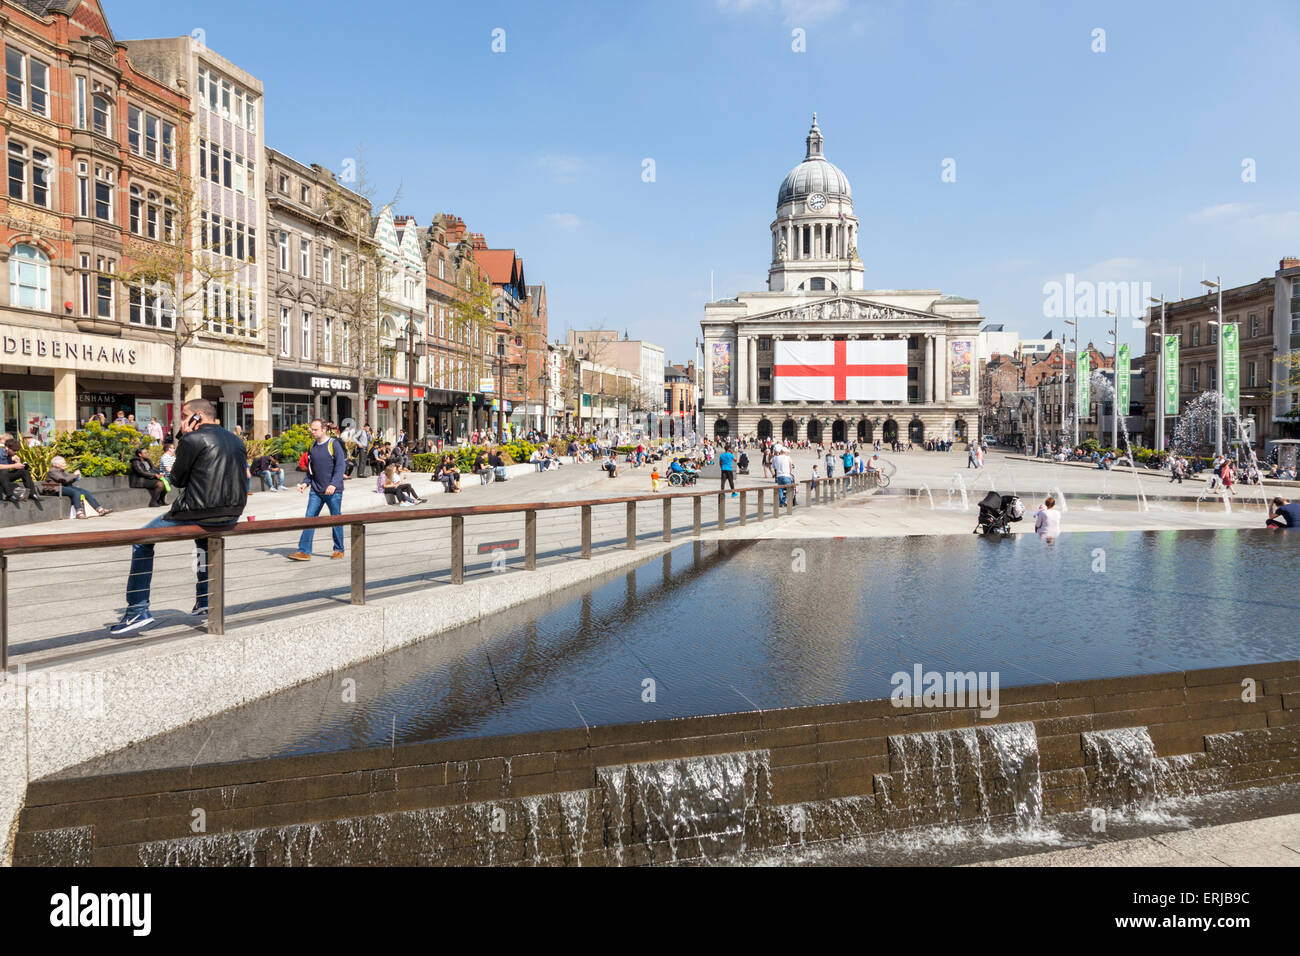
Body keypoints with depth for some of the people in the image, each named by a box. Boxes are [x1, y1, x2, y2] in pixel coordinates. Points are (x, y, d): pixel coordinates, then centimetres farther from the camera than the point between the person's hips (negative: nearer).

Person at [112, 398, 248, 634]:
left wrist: (184, 440, 5)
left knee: (143, 541, 10)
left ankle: (138, 611, 6)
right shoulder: (236, 441, 13)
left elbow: (178, 480, 1)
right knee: (203, 535, 40)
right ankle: (205, 601, 41)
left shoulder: (192, 440, -9)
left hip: (200, 513, -7)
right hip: (232, 516, 7)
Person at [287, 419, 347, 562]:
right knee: (309, 519, -3)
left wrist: (334, 484, -23)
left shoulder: (334, 444, -6)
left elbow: (341, 465, -13)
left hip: (333, 491, -5)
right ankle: (304, 551, -3)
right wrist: (305, 483, 4)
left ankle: (339, 550, 18)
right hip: (315, 491, 5)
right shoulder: (312, 447, 12)